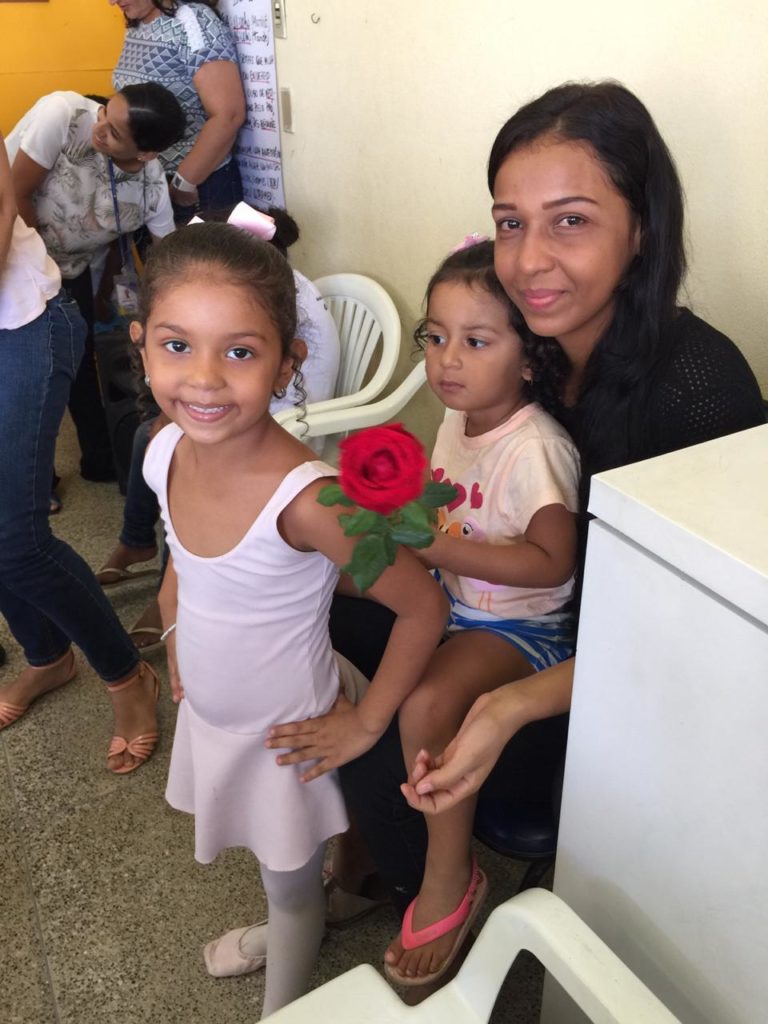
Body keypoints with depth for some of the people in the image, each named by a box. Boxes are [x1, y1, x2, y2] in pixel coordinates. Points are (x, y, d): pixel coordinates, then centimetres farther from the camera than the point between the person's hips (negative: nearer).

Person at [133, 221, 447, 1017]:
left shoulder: (303, 498, -37)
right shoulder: (164, 450, -17)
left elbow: (423, 606, -29)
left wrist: (365, 723, -19)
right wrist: (175, 627, 6)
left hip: (281, 731, -6)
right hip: (209, 708, 6)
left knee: (291, 882, 21)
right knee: (269, 854, 32)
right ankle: (281, 931, 63)